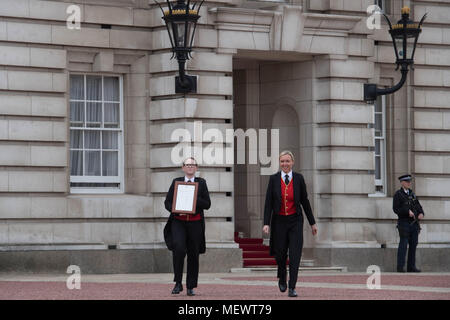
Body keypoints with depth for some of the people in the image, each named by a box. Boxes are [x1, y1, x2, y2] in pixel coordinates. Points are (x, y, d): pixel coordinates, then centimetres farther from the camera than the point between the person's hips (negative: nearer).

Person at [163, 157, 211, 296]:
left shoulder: (201, 183, 7)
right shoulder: (176, 182, 8)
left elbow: (207, 204, 2)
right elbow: (167, 202, 6)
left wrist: (194, 197, -13)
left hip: (195, 223, 1)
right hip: (178, 222, -1)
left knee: (193, 254, 3)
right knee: (178, 248, -22)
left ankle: (191, 287, 14)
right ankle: (178, 283, -15)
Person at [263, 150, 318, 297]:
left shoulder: (298, 178, -2)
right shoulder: (274, 179, -3)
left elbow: (305, 201, 5)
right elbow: (268, 202, -3)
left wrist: (312, 223, 8)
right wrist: (266, 223, -11)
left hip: (295, 221, 0)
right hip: (279, 221, 0)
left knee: (295, 255, -9)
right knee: (280, 253, 8)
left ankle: (292, 288, -8)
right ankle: (282, 279, 36)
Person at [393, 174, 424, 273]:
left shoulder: (412, 194, 16)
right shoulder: (398, 194, -3)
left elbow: (418, 206, 15)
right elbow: (396, 209, -10)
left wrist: (421, 214, -6)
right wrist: (408, 212, -20)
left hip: (414, 223, 6)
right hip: (404, 223, -6)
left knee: (413, 244, 5)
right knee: (403, 245, -7)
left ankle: (411, 267, 10)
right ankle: (400, 267, -4)